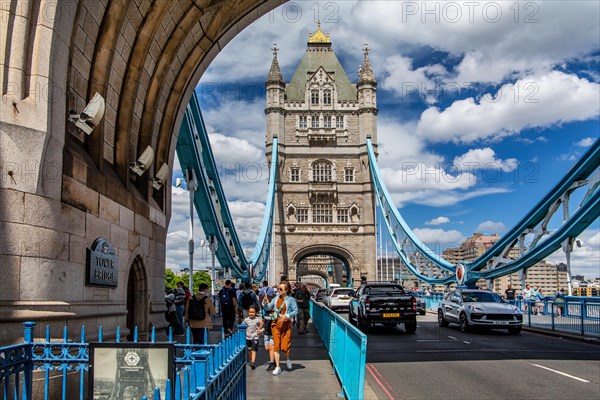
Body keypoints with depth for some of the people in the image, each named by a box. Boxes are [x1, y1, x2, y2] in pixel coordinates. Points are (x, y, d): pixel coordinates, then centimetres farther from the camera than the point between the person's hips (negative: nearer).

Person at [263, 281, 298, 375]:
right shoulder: (276, 298, 8)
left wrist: (287, 315, -17)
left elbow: (296, 311, -6)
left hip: (286, 324, -3)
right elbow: (268, 308, 4)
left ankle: (287, 359, 30)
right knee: (276, 345, 1)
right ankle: (277, 367, 8)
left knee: (285, 345, -5)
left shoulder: (291, 300, -2)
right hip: (276, 323, 3)